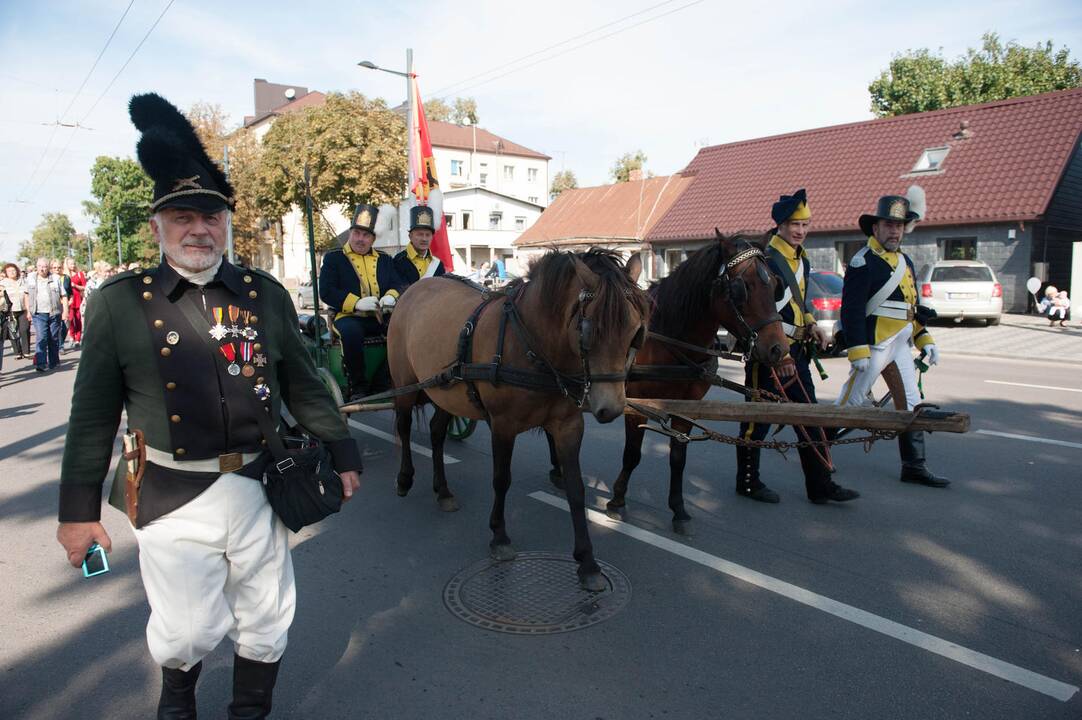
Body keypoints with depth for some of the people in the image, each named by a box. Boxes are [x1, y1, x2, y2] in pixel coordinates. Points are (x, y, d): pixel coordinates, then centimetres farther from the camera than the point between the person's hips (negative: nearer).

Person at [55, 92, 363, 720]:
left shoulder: (266, 294, -1)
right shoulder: (121, 301, -5)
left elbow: (303, 387, 7)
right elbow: (94, 414, -1)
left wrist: (344, 453, 8)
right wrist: (79, 509, 1)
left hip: (258, 489, 2)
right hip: (172, 501, -2)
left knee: (266, 625, 15)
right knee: (189, 631, 9)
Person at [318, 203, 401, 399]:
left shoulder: (385, 259, 22)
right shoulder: (333, 258, 10)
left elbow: (396, 285, 15)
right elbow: (326, 292, -2)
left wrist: (391, 296, -11)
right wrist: (357, 303, -17)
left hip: (381, 317, 3)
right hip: (349, 317, -3)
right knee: (351, 331, -38)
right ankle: (358, 386, -23)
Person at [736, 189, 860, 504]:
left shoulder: (801, 259, 13)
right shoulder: (766, 260, -15)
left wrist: (811, 325, 6)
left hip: (796, 351, 9)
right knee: (758, 419, 2)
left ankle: (820, 484, 19)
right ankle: (747, 482, 17)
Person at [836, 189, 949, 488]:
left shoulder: (905, 261, 17)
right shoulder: (864, 262, -11)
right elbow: (851, 309, -18)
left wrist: (924, 338, 16)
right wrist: (858, 350, -23)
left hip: (900, 345, 9)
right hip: (875, 343, -9)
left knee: (911, 404, 9)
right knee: (851, 401, -2)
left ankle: (914, 466, 17)